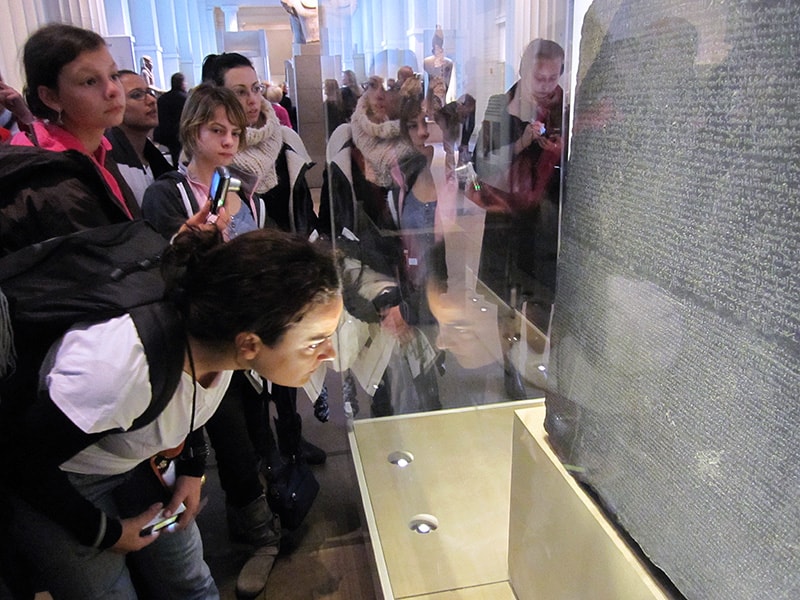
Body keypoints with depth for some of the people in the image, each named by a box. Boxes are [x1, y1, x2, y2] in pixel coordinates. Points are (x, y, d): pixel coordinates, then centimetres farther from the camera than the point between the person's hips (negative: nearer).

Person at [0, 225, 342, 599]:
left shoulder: (227, 335, -22)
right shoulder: (118, 367, -43)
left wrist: (192, 470, 1)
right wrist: (105, 533, -13)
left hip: (139, 457, 5)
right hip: (51, 482, -5)